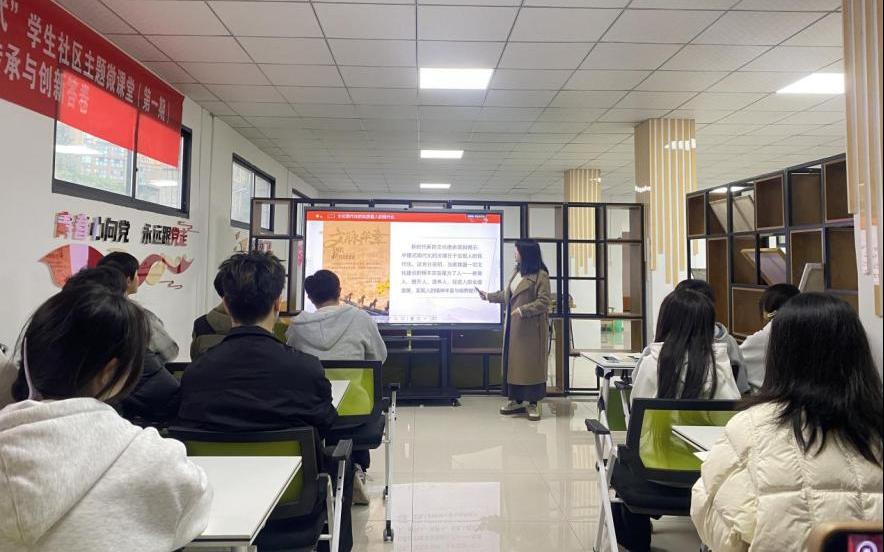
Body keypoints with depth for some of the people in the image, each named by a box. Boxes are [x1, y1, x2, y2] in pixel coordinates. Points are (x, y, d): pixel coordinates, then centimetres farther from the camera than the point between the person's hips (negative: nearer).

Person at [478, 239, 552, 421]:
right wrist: (488, 296, 24)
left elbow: (544, 301, -17)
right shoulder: (517, 273, 12)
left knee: (531, 364, -1)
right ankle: (516, 401, 19)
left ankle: (534, 403, 10)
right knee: (513, 363, 10)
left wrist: (523, 310, -24)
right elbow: (506, 294, 22)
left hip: (531, 328, -8)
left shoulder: (541, 275, -13)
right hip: (514, 326, 8)